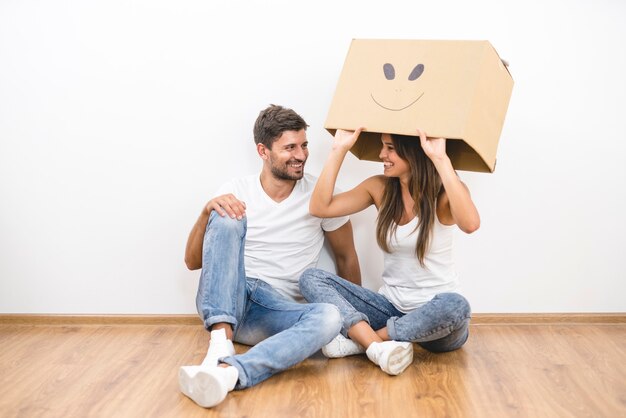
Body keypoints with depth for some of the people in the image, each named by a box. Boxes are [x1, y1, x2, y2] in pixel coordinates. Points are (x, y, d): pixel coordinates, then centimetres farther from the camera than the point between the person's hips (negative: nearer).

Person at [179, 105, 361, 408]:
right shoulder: (236, 192, 2)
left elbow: (346, 257, 12)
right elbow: (192, 262, 2)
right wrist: (207, 212, -15)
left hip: (276, 311, 0)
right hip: (222, 302, 0)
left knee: (329, 317, -32)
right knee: (227, 219, -24)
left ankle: (227, 372, -49)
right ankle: (221, 341, -35)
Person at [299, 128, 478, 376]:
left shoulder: (444, 192, -10)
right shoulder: (380, 188, 2)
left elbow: (470, 224, -34)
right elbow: (320, 207, -7)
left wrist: (441, 159, -34)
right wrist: (339, 150, -10)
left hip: (435, 317, -4)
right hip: (392, 307, 4)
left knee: (454, 306, -39)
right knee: (311, 278, -12)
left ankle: (359, 339, -21)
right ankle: (378, 348, -33)